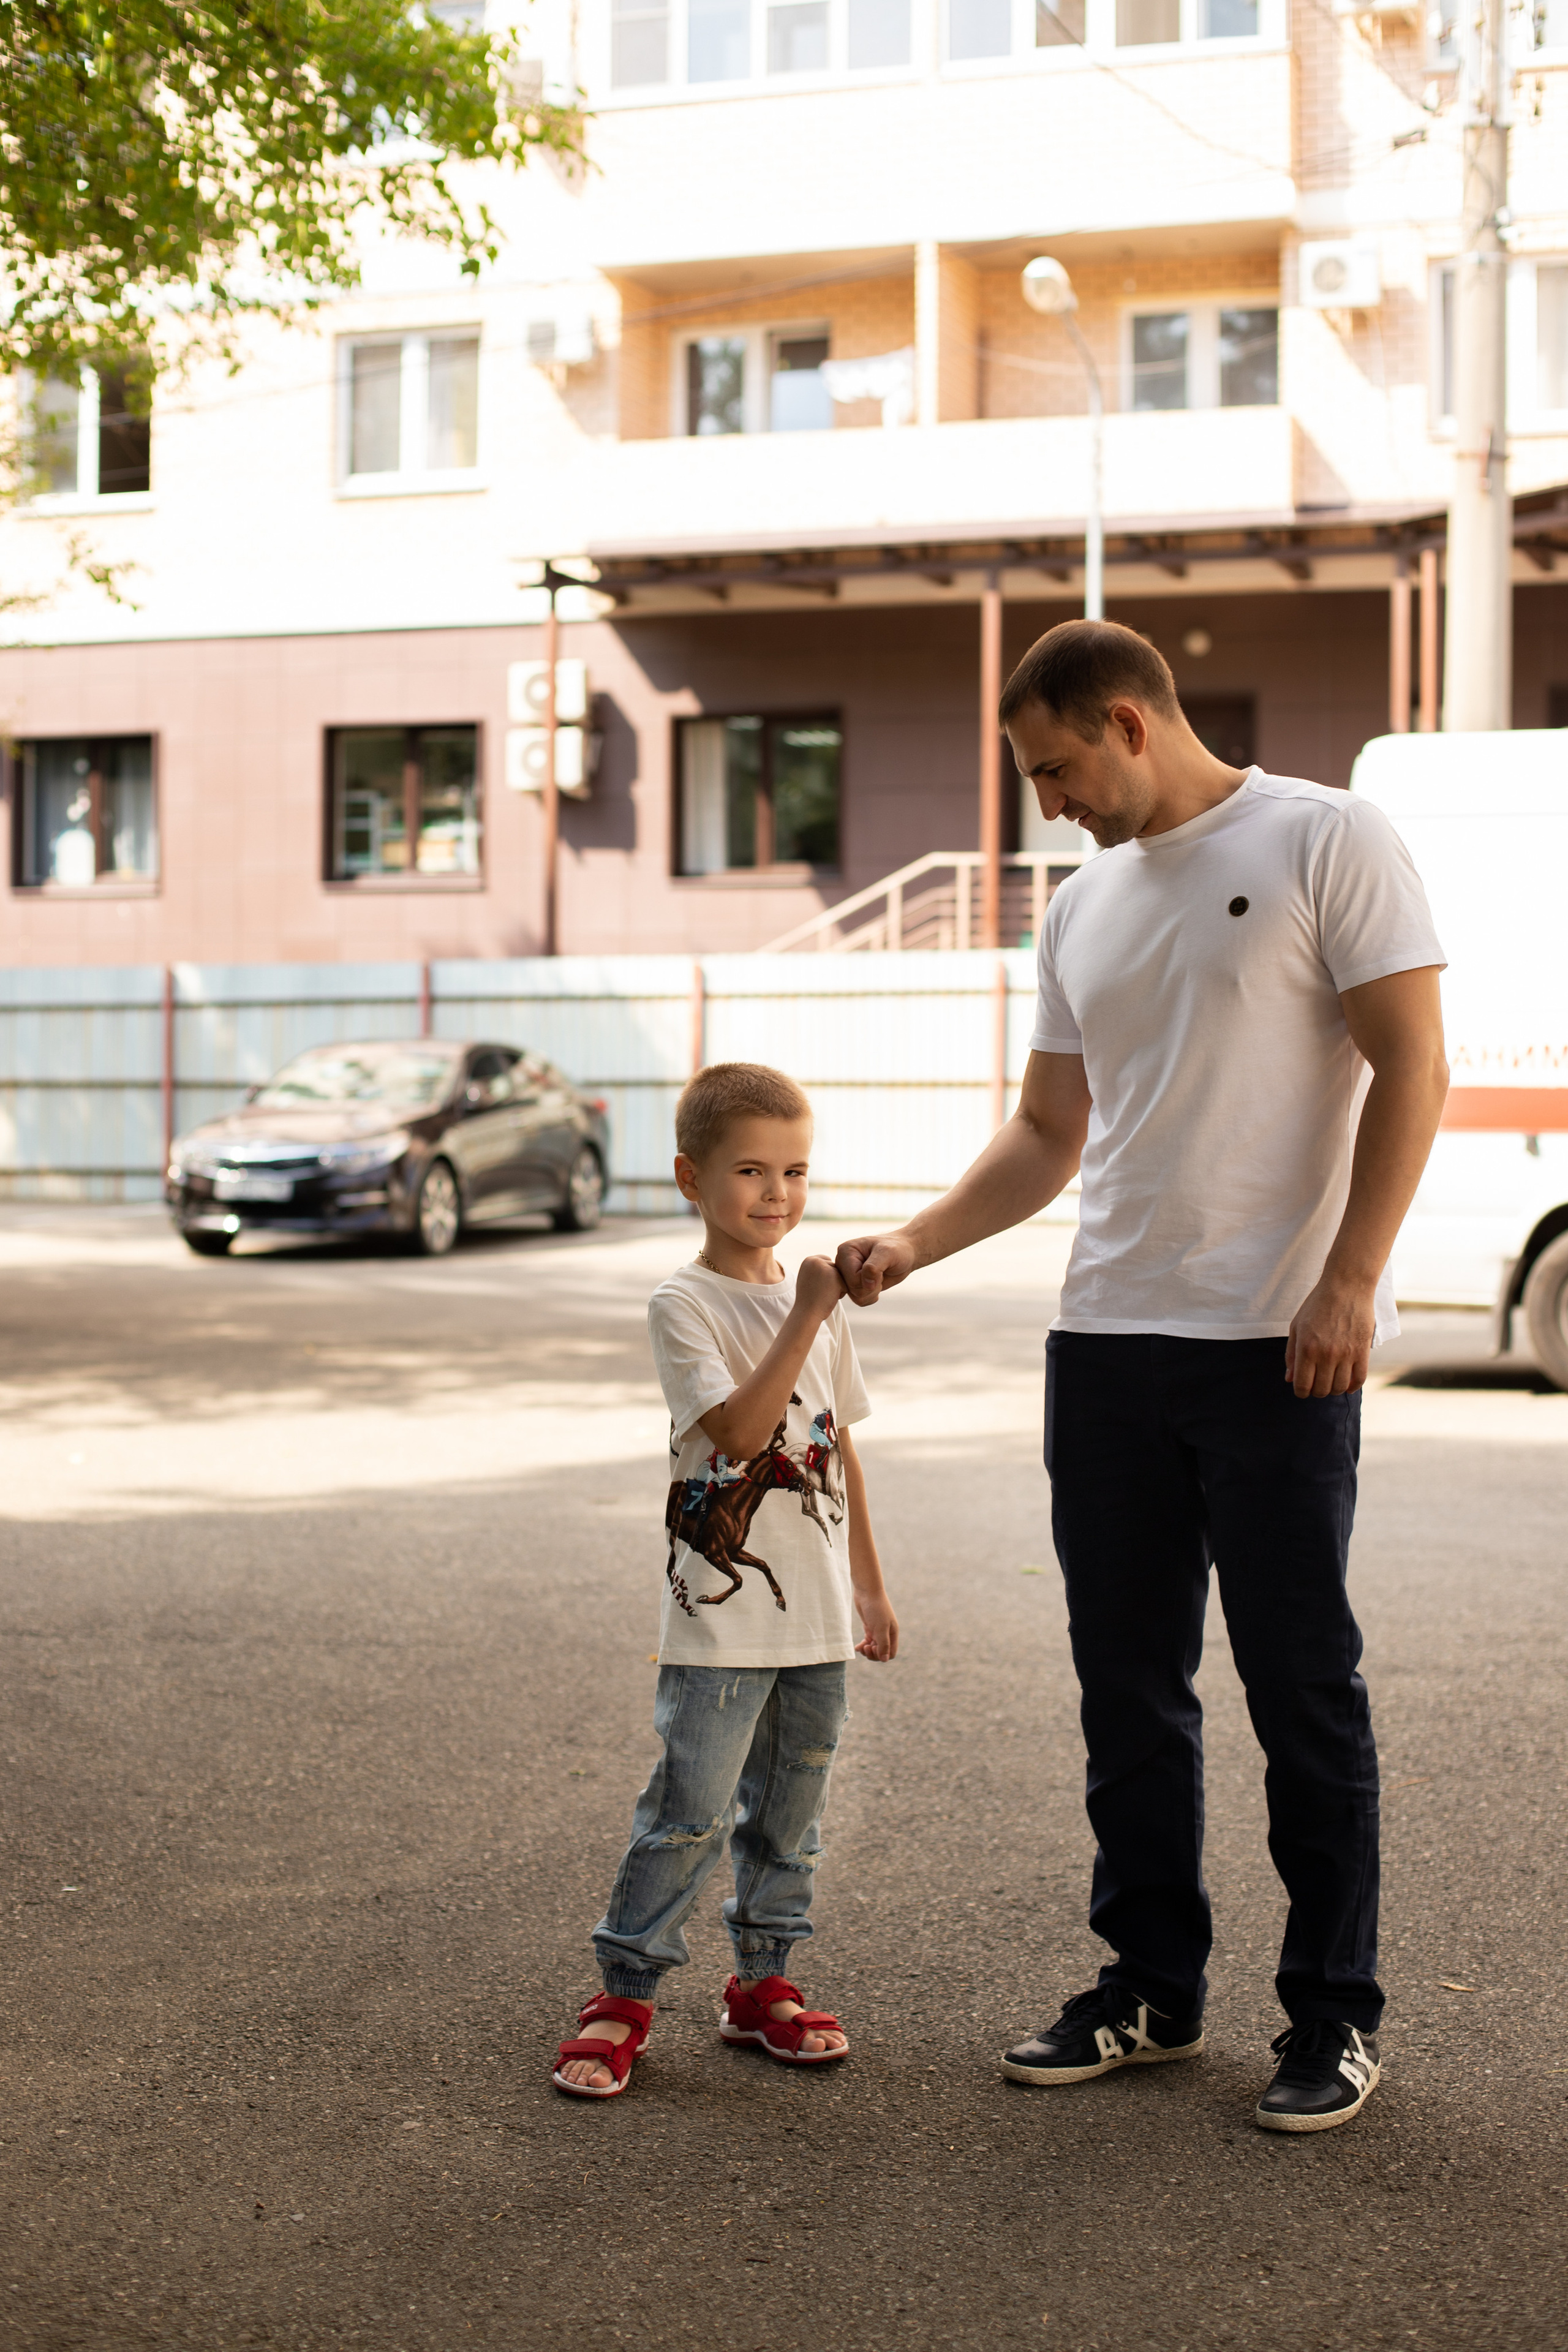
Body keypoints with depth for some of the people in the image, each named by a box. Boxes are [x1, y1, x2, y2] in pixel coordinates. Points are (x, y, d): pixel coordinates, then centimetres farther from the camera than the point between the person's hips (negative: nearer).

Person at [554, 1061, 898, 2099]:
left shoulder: (815, 1296, 10)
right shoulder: (685, 1306, -9)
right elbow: (740, 1431, -22)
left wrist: (870, 1583, 19)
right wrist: (805, 1320, -23)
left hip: (816, 1613, 6)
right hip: (722, 1616, -6)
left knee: (790, 1810, 13)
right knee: (691, 1810, -7)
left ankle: (764, 1982, 25)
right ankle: (624, 1995, 4)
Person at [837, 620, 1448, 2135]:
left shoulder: (1322, 842, -3)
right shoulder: (1081, 911, 16)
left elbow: (1410, 1067, -9)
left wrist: (1349, 1281, -17)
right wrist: (912, 1246, 6)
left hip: (1277, 1345, -7)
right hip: (1107, 1335, 7)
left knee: (1302, 1687, 1)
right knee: (1128, 1685, 11)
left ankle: (1333, 2018, 12)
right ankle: (1150, 1990, 24)